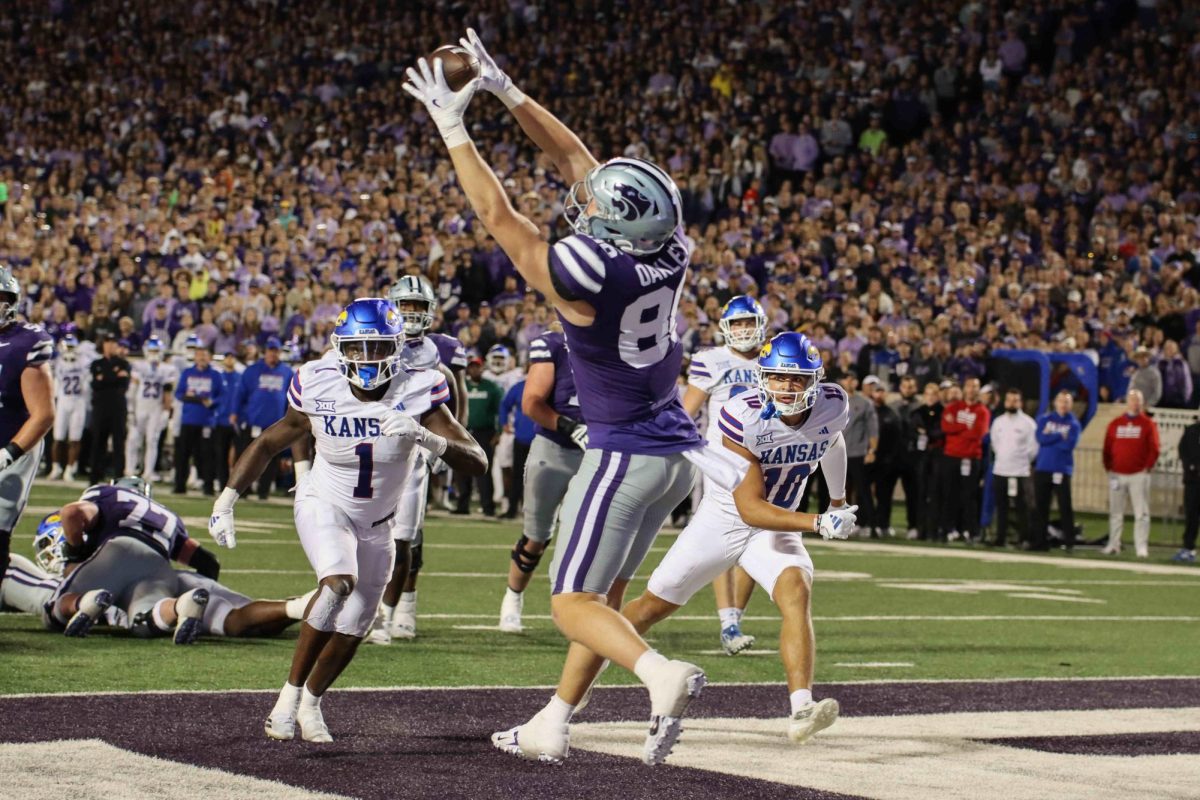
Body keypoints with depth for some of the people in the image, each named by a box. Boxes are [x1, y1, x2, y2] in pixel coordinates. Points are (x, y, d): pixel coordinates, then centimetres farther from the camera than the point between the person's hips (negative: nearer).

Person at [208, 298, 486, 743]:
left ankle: (311, 702, 37)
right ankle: (292, 691, -17)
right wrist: (226, 501, -10)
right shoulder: (319, 388, -21)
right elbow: (269, 444, -4)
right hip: (323, 507, -3)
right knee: (339, 583, -31)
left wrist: (423, 436, -46)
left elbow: (477, 463, -29)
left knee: (352, 630, 9)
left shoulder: (418, 392, -23)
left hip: (377, 525, 3)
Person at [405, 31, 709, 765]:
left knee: (575, 604, -1)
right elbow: (576, 160, 5)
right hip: (680, 450, 8)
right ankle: (552, 726, 23)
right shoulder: (668, 252, -3)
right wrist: (507, 91, 10)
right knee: (605, 592, 16)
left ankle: (662, 674, -27)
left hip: (626, 453, -8)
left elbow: (498, 215, -9)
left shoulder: (587, 273, -22)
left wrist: (453, 127, 0)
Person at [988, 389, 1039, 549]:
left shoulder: (1028, 422, -5)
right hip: (999, 470, 5)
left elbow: (1033, 447, -4)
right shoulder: (998, 421, 10)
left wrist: (1024, 460, 1)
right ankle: (1000, 537, 13)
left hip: (1020, 471, -5)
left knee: (1022, 507, -5)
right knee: (1001, 506, 8)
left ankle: (1025, 538, -2)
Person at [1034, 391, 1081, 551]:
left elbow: (1069, 445, -12)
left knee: (1065, 506, -5)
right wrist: (1060, 436, -9)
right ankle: (1040, 539, 12)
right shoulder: (1044, 419, 9)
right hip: (1042, 469, 2)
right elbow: (1041, 438, -8)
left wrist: (1050, 437, -6)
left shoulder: (1074, 424, 3)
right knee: (1041, 506, 5)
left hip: (1062, 470, -2)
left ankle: (1069, 541, -2)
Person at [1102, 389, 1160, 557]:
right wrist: (1108, 468, 2)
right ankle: (1113, 545, 11)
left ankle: (1141, 547, -7)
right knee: (1115, 512, 5)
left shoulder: (1148, 424, 4)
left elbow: (1154, 449, 0)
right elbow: (1107, 448, 11)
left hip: (1139, 475, -3)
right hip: (1117, 474, 3)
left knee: (1141, 512, -6)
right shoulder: (1115, 424, 11)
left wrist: (1147, 467, -7)